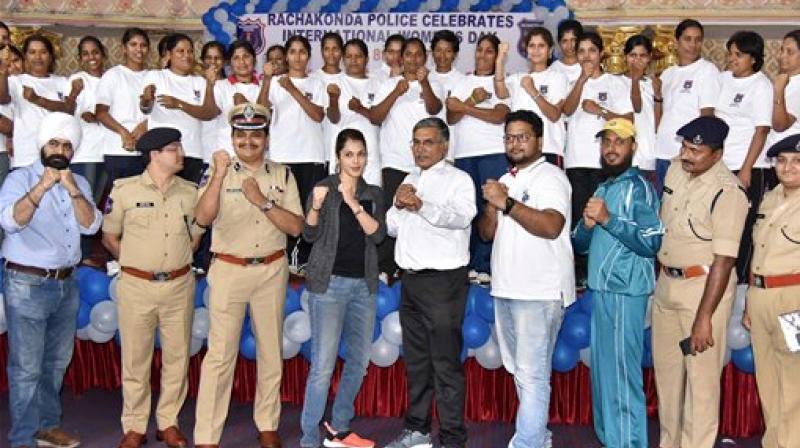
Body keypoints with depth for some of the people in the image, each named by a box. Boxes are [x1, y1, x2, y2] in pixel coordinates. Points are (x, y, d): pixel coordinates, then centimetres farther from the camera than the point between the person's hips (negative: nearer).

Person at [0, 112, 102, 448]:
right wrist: (42, 187, -30)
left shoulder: (79, 182, 9)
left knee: (57, 361, 15)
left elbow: (91, 226, -4)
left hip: (67, 284, 6)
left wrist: (73, 190, -16)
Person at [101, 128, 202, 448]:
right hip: (136, 286, -2)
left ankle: (168, 422, 22)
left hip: (179, 285, 3)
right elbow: (109, 237, 5)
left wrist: (176, 262, 8)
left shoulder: (190, 191, 4)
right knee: (135, 359, 6)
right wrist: (136, 264, 6)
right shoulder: (124, 190, -4)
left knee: (177, 357, 8)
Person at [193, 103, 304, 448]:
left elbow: (296, 227, -3)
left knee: (270, 350, 11)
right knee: (220, 353, -4)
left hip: (272, 271, 3)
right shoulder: (219, 171, 0)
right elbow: (202, 218, -14)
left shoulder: (282, 175, 5)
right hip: (229, 270, -3)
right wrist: (219, 176, -20)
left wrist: (262, 200, -13)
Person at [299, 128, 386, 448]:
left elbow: (378, 235, -4)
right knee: (323, 364, -7)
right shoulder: (325, 187, -1)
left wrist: (354, 203, -15)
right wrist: (316, 206, -23)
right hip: (329, 283, -5)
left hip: (364, 284, 5)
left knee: (359, 361, 12)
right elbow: (310, 236, -5)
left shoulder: (374, 194, 10)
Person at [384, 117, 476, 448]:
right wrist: (398, 206, -4)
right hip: (411, 280, 7)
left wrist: (422, 205, -35)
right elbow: (391, 228, 17)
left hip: (443, 281, -7)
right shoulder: (409, 180, 18)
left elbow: (462, 216, -22)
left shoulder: (459, 179, -3)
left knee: (446, 365, -5)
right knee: (416, 359, 15)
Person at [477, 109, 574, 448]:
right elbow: (487, 233, 15)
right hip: (505, 288, 8)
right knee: (518, 370, 15)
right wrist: (491, 206, -4)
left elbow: (552, 226, -21)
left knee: (531, 373, -9)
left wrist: (506, 202, -22)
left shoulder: (550, 176, -6)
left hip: (539, 292, -8)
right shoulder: (505, 181, 18)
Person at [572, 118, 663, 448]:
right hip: (600, 288, 8)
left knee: (622, 374, -7)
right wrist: (587, 225, -5)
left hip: (625, 291, -8)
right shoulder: (602, 189, 17)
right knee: (602, 370, 14)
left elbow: (651, 243, -18)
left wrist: (608, 219, -22)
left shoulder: (639, 187, -7)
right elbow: (580, 244, 16)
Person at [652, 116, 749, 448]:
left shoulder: (727, 192, -19)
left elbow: (723, 260, -21)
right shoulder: (675, 169, 4)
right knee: (666, 370, 17)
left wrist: (704, 316, -22)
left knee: (701, 377, 0)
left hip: (705, 286, -8)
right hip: (666, 282, 8)